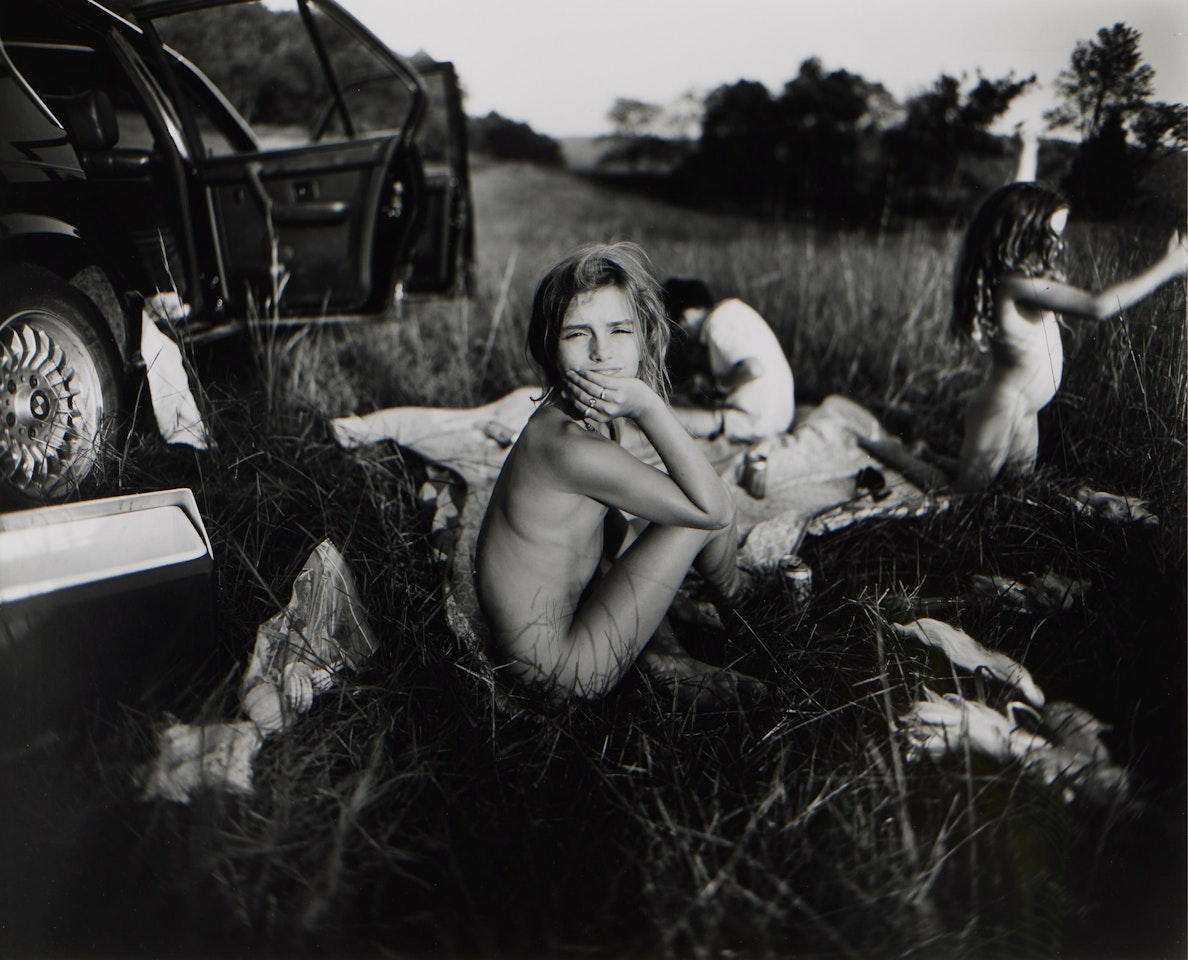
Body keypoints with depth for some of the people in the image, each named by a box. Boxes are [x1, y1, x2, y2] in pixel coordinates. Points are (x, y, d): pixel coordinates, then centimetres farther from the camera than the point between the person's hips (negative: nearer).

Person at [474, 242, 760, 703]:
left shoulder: (590, 422, 0)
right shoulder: (571, 447, -29)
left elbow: (613, 531, 17)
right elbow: (714, 508, -24)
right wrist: (649, 407, -26)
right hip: (566, 673, -9)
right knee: (707, 517, -8)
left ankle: (663, 658, 21)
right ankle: (731, 589, 27)